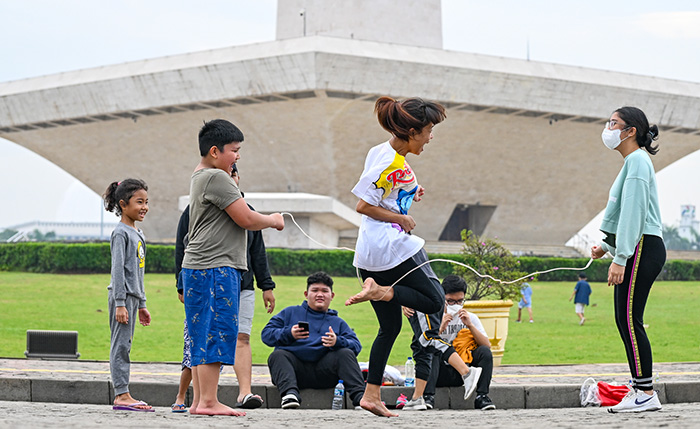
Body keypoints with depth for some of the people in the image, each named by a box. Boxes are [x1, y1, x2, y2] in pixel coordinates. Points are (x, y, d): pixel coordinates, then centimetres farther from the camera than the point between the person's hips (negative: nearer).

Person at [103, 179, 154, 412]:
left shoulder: (138, 234, 18)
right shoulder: (121, 233, -10)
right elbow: (117, 270, -15)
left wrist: (141, 305, 23)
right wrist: (120, 303, -20)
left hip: (132, 296, 9)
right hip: (121, 296, -9)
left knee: (124, 346, 8)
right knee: (121, 344, -9)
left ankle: (123, 395, 9)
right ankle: (122, 395, -10)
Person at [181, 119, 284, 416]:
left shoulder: (199, 176, 20)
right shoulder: (216, 178, -12)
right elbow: (246, 219, -14)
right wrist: (273, 221, 1)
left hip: (199, 268, 11)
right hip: (215, 268, -11)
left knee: (203, 336, 9)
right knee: (216, 331, -11)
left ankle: (199, 401, 10)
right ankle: (208, 401, -13)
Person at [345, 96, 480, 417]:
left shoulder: (383, 152, 13)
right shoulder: (390, 162, -16)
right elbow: (363, 205, -17)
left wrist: (409, 196, 13)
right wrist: (401, 218, -10)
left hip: (369, 253, 10)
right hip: (393, 246, -10)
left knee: (390, 326, 12)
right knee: (434, 301, 0)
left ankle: (372, 395, 9)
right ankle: (378, 290, -14)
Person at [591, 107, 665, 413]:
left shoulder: (637, 161, -11)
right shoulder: (631, 162, 21)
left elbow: (634, 212, -18)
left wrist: (620, 257, -22)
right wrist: (606, 246, 24)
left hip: (641, 249, -10)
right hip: (636, 251, 10)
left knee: (630, 319, -12)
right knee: (625, 320, 9)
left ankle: (646, 393, -12)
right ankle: (640, 389, 11)